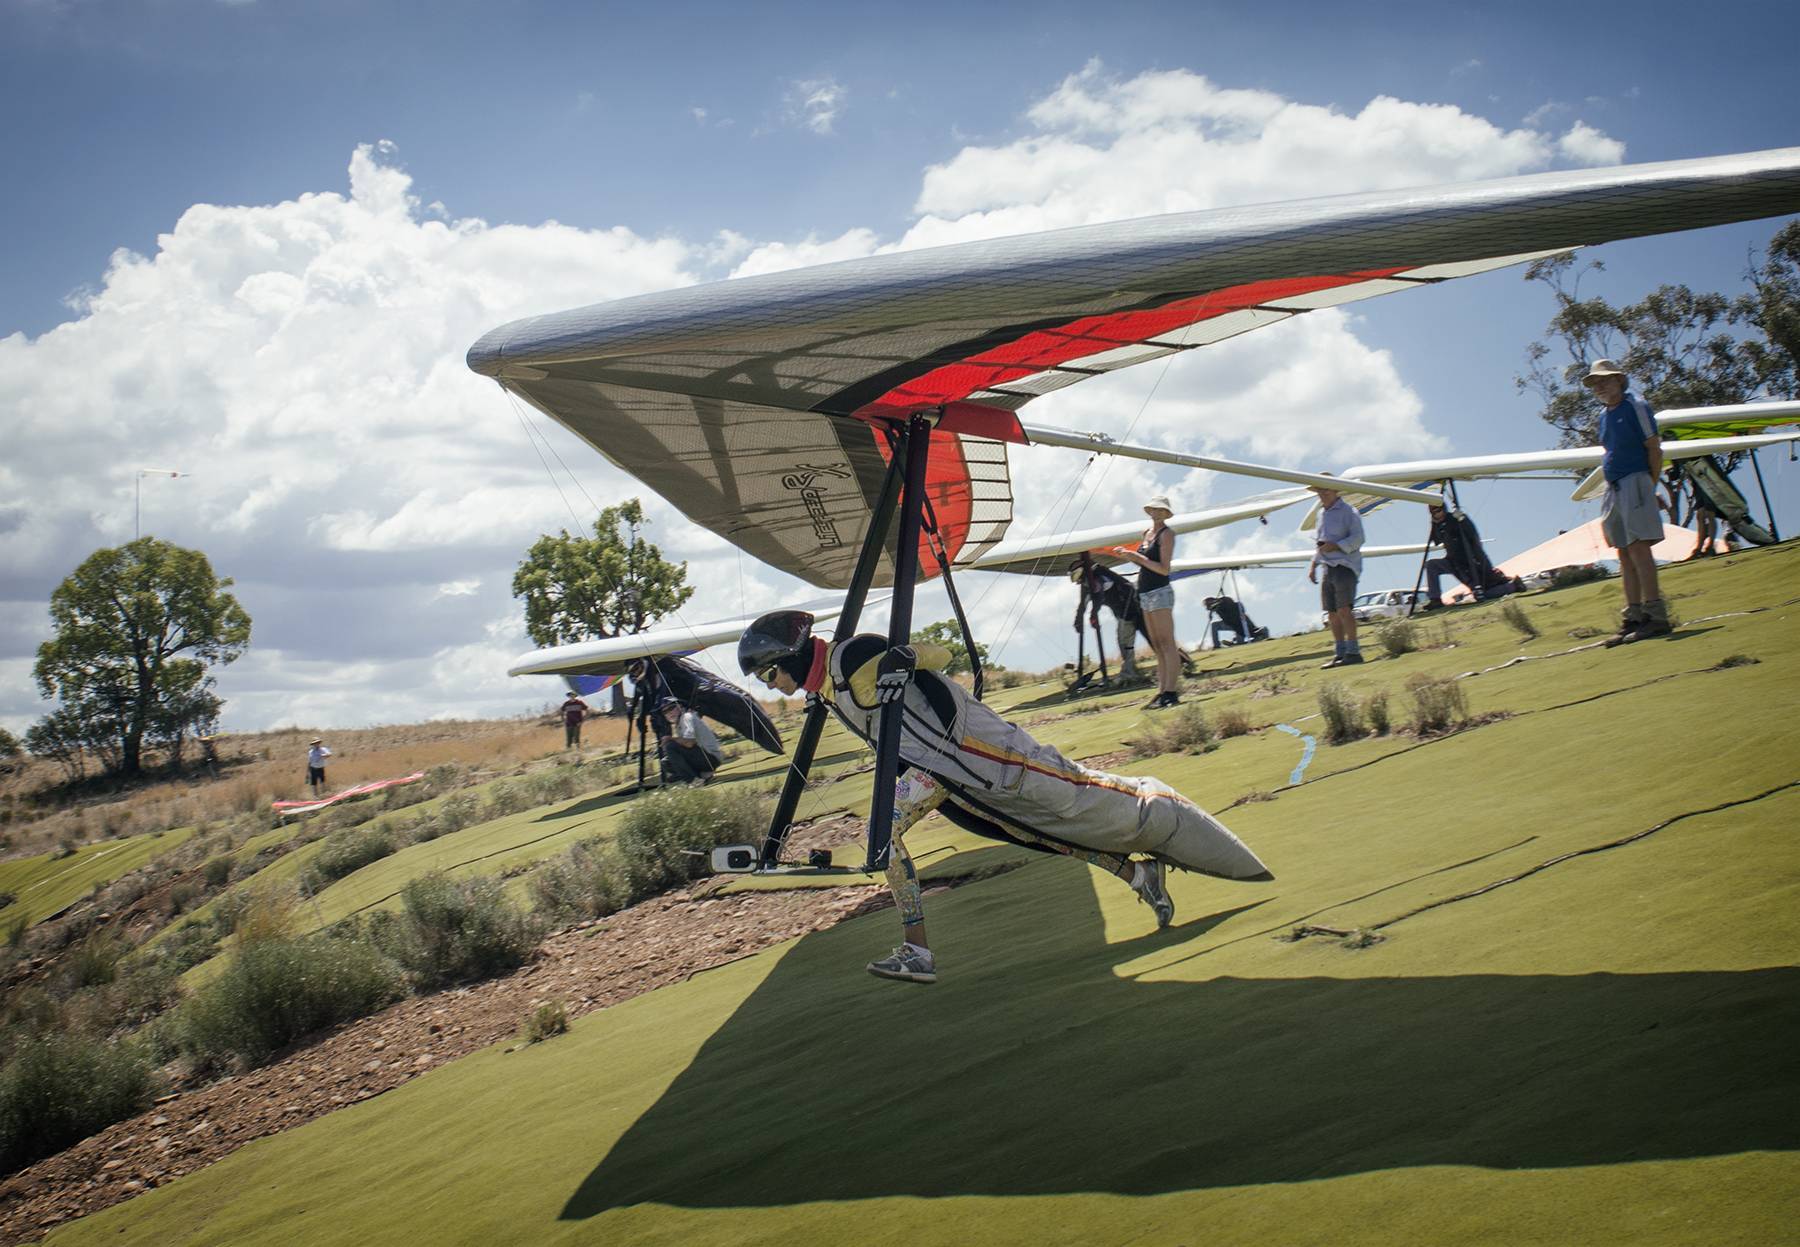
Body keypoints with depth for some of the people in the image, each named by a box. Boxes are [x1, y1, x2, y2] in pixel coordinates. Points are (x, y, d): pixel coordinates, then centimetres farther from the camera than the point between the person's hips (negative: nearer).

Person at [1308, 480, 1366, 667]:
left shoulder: (1348, 511, -2)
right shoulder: (1322, 514, 21)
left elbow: (1358, 538, -11)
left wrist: (1335, 546, -22)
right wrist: (1313, 564, 17)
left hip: (1345, 565, -8)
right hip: (1328, 567, 8)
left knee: (1343, 609, -17)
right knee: (1332, 614, 4)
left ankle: (1353, 652, -18)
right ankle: (1340, 654, 8)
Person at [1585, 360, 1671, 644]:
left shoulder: (1636, 406, -4)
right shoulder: (1604, 415, 18)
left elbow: (1654, 448, -6)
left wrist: (1651, 485, -8)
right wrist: (1613, 486, 9)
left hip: (1634, 482, -8)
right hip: (1614, 489, 8)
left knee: (1638, 548, -15)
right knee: (1624, 554, 6)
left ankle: (1656, 616, -16)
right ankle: (1633, 618, 8)